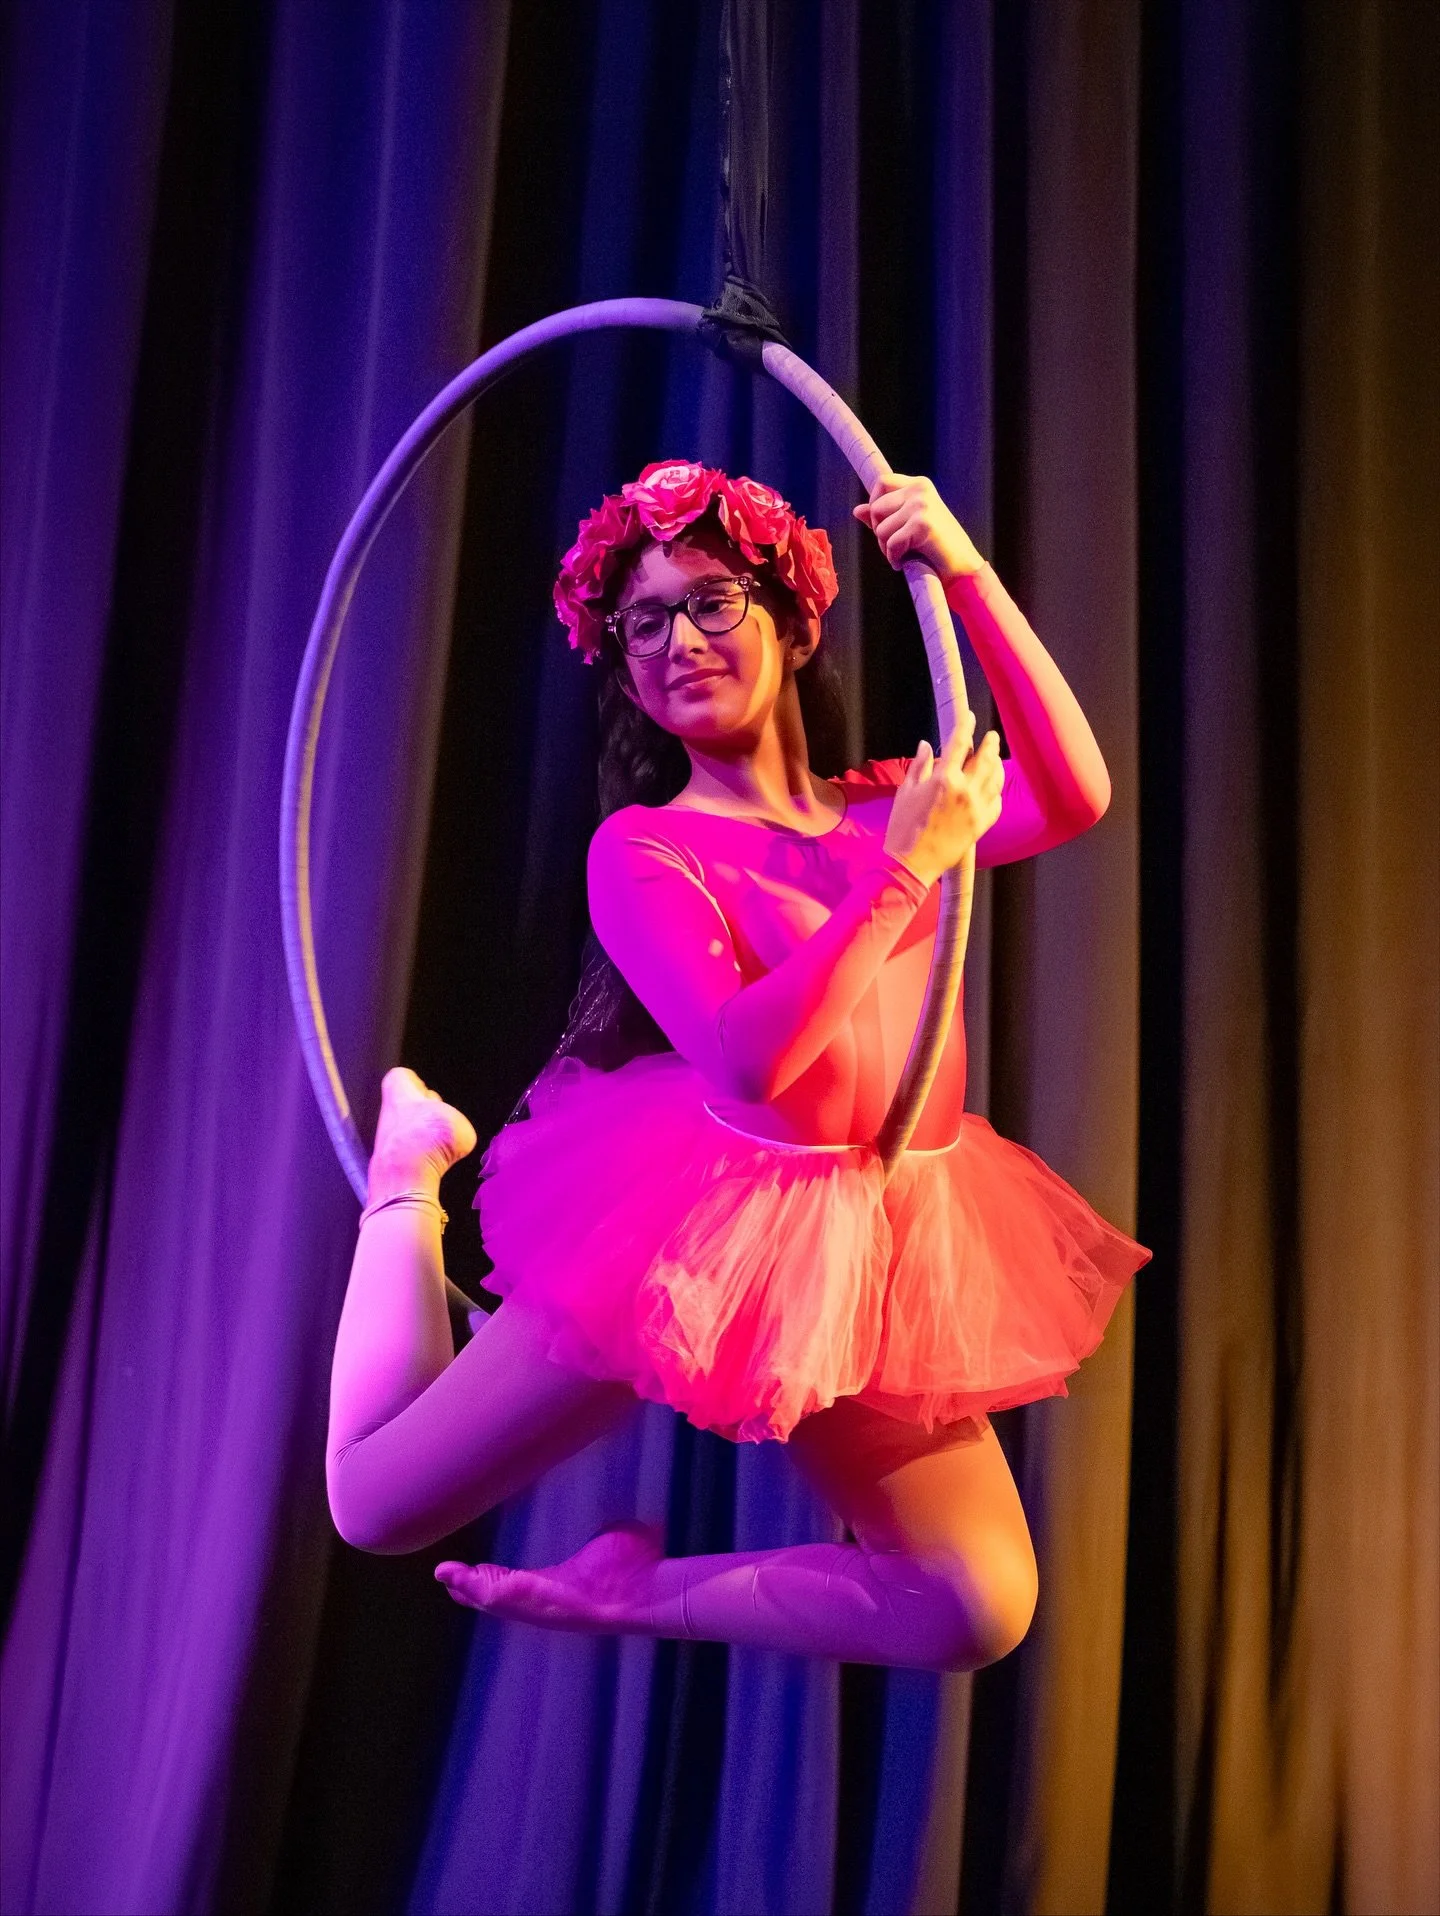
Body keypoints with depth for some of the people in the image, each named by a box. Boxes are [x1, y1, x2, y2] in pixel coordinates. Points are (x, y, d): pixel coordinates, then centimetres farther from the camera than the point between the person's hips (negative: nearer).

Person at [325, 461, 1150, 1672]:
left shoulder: (884, 805, 8)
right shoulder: (642, 848, -6)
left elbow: (1074, 797, -12)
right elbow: (750, 1054, -22)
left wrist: (965, 572, -17)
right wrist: (909, 867, -22)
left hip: (893, 1242, 4)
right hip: (713, 1218, -4)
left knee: (979, 1614, -3)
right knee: (377, 1502, 5)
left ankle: (634, 1589, 11)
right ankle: (411, 1165, 28)